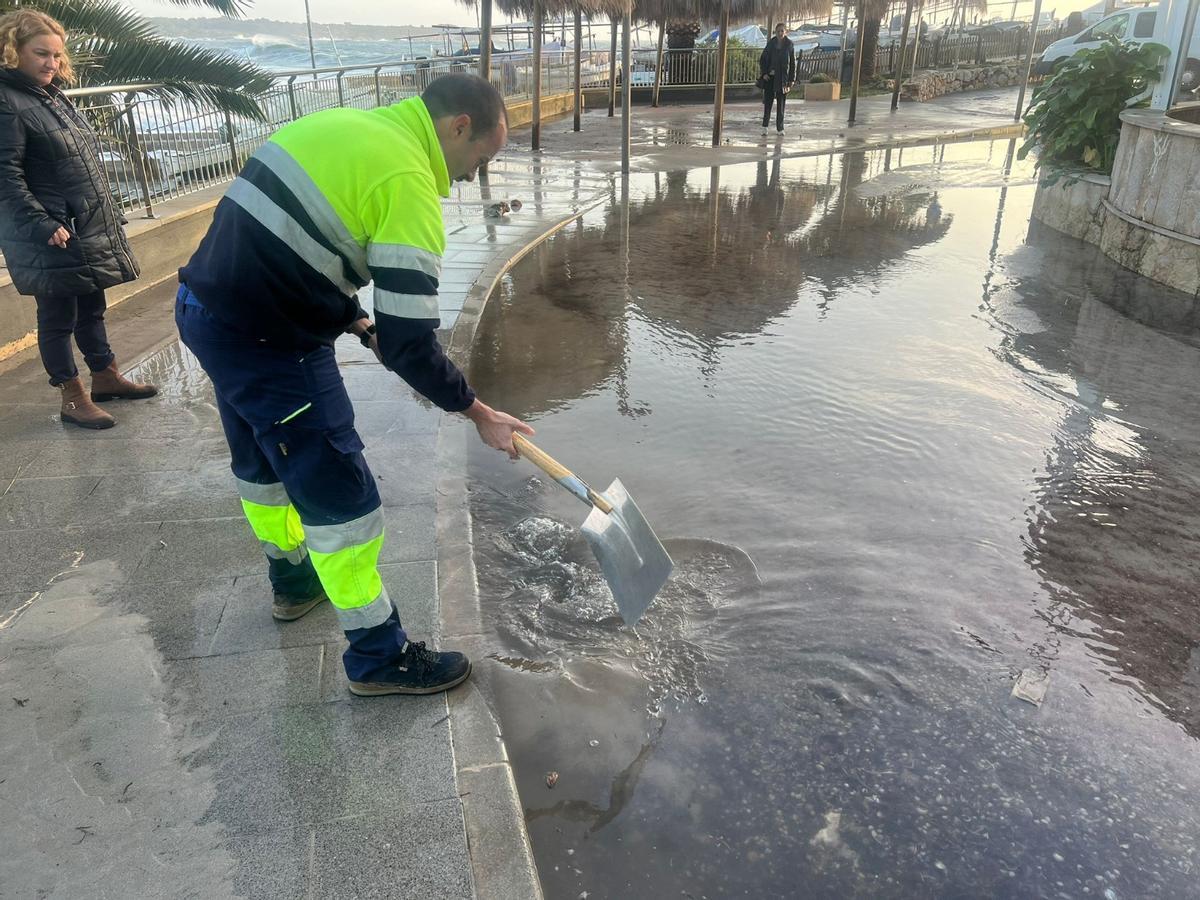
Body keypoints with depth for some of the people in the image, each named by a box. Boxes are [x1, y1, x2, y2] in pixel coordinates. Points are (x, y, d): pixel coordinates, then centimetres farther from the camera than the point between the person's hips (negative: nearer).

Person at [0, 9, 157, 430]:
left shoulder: (54, 95, 14)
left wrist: (107, 215, 19)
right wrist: (42, 226, -25)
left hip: (89, 228, 8)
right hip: (51, 236, -8)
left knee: (91, 306, 18)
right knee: (58, 316, 2)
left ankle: (106, 377, 32)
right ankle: (73, 399, 11)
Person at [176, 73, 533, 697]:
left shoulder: (344, 125, 10)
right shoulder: (408, 181, -18)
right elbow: (409, 343, -20)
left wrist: (358, 323, 12)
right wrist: (478, 413, -7)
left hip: (202, 306, 10)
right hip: (264, 342, -10)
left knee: (263, 463, 27)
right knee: (341, 498, 1)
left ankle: (292, 581, 50)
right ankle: (379, 658, 15)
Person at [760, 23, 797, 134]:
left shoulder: (789, 45, -1)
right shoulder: (771, 43, 2)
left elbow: (793, 62, 1)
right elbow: (762, 59, 7)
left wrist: (792, 79, -4)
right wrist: (764, 73, -6)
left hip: (782, 77, -1)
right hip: (770, 76, 1)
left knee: (780, 103, 2)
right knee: (767, 101, 3)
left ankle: (780, 127, 8)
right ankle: (765, 125, 14)